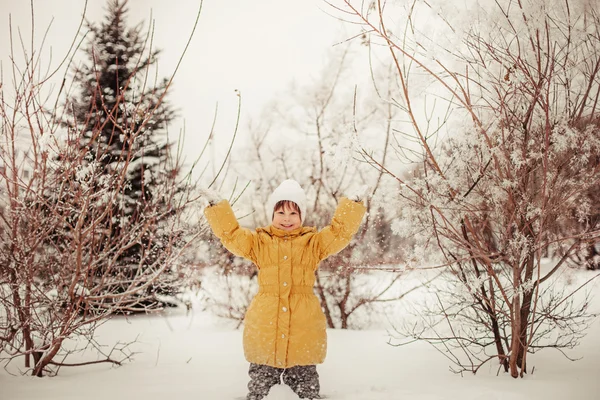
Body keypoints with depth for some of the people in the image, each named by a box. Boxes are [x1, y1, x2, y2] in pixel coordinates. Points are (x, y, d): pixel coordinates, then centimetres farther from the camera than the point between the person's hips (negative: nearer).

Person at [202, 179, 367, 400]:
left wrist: (353, 205, -9)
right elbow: (230, 235, 3)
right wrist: (218, 207, -5)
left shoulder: (313, 242, 7)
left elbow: (340, 232, -1)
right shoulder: (259, 242, 8)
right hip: (265, 328, 1)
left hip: (303, 328, 0)